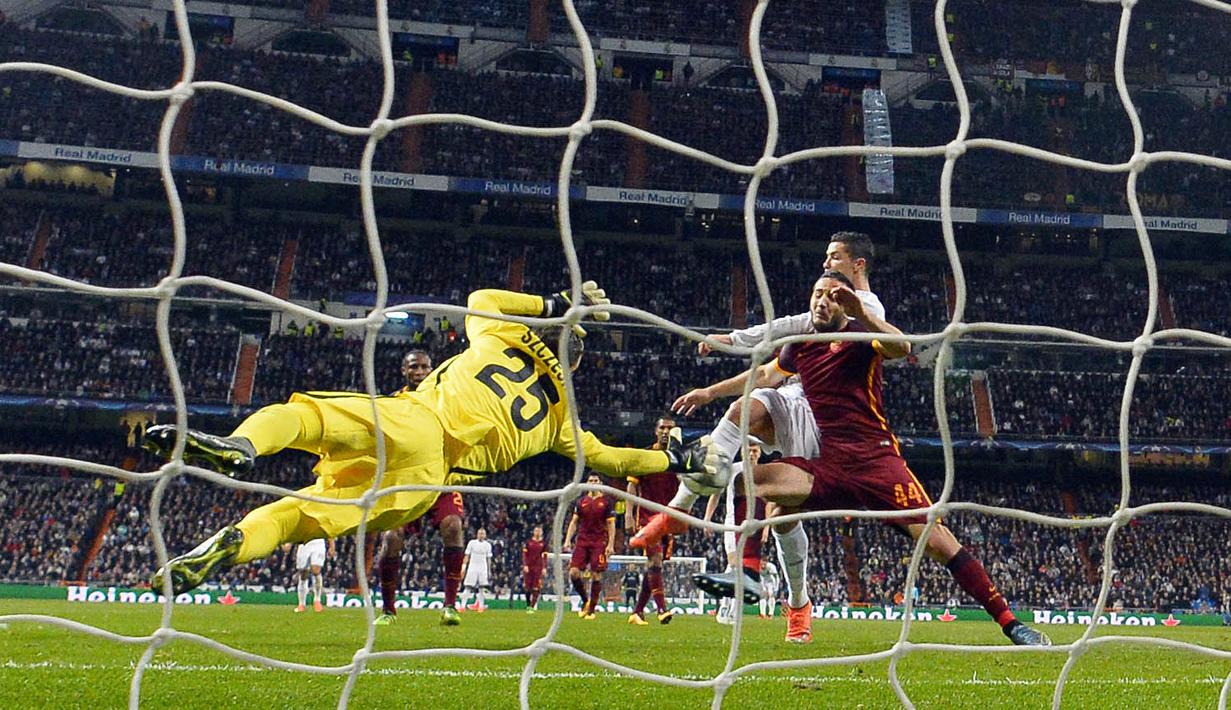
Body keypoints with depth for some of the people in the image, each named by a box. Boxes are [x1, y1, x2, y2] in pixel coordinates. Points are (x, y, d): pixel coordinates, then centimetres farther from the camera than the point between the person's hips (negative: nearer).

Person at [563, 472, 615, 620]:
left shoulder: (607, 501, 3)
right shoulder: (581, 501, 12)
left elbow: (611, 524, 1)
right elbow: (574, 522, 13)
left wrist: (610, 544, -8)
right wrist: (568, 540, 2)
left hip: (599, 542, -3)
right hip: (582, 541, 3)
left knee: (596, 575, -5)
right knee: (573, 572, -10)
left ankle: (591, 610, 4)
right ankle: (585, 599, 12)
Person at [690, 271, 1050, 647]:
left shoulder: (860, 334, -3)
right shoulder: (801, 345, 14)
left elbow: (902, 348, -26)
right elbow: (764, 375, 31)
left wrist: (860, 311, -37)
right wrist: (710, 392, 30)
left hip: (875, 458, -5)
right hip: (827, 464, 5)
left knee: (933, 537, -15)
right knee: (756, 479, -18)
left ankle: (1009, 623, -8)